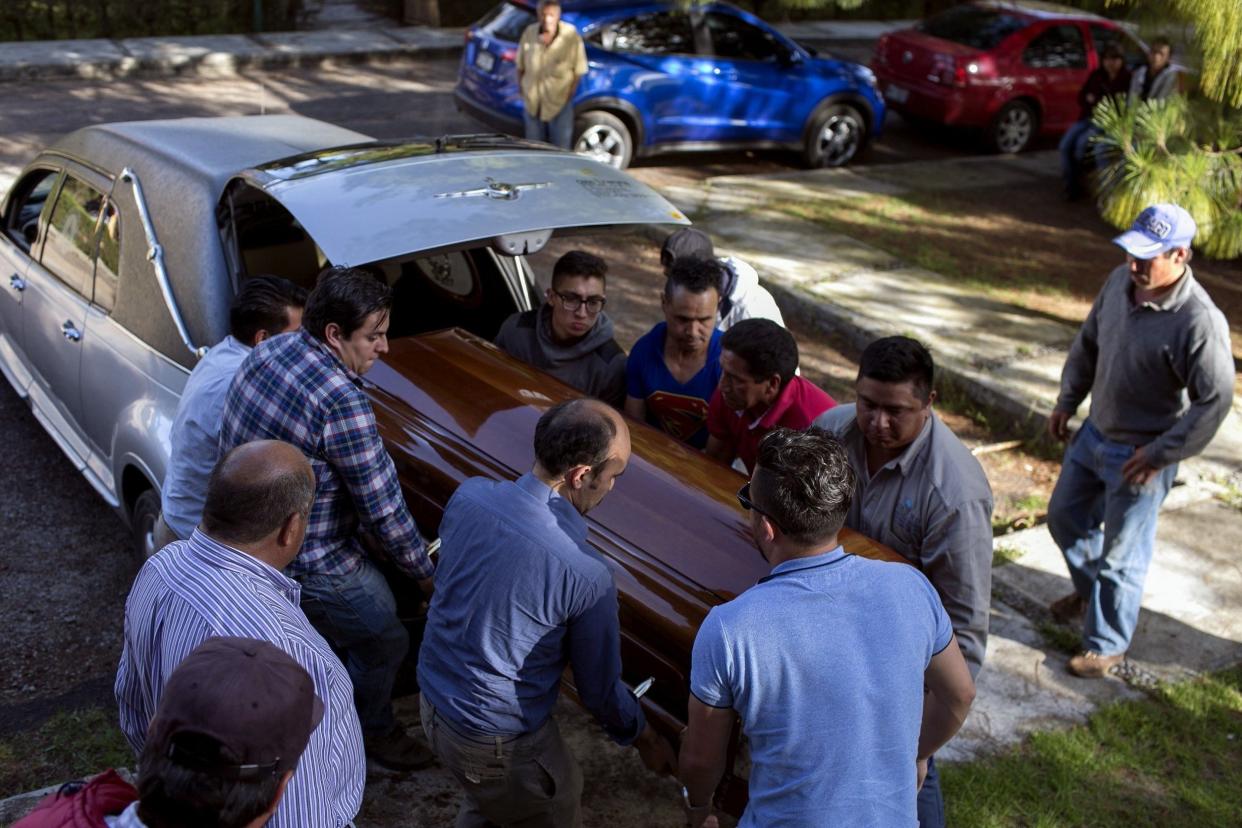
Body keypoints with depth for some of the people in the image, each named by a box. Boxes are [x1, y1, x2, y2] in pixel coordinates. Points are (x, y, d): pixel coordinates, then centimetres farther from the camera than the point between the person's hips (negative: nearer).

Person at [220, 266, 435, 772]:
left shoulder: (269, 351, -3)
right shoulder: (341, 401, -31)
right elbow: (383, 509, -24)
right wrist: (424, 574, -7)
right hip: (306, 565, -9)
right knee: (385, 644, 14)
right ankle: (371, 738, 38)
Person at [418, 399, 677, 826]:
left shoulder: (467, 496, -14)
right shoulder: (586, 574, -30)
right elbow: (600, 689, -14)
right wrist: (645, 739, 5)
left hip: (432, 699, 6)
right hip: (497, 744, -6)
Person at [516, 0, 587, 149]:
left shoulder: (570, 35, -14)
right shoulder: (529, 33, -5)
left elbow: (578, 71, -8)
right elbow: (520, 66, 8)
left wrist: (569, 96, -9)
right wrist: (522, 90, 4)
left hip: (559, 103, -3)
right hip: (532, 103, 3)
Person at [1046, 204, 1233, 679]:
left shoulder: (1199, 322, -28)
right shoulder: (1120, 282, -6)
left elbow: (1215, 400, -24)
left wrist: (1160, 454, -21)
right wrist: (1067, 402, 10)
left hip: (1140, 456, -7)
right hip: (1094, 433, 7)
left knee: (1121, 555, 5)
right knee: (1065, 516, 23)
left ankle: (1107, 646, 25)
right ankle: (1090, 591, 50)